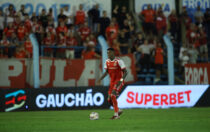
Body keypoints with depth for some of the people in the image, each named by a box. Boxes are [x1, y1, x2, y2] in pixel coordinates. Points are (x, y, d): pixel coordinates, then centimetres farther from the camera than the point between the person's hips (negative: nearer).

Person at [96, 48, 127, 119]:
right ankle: (118, 110, 28)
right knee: (109, 99, 3)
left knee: (113, 95, -24)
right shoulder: (107, 61, 6)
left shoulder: (119, 61, -13)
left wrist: (121, 79, -28)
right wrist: (100, 79, 6)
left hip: (118, 81, -7)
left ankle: (116, 114, -19)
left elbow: (125, 72, -14)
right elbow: (106, 72, 18)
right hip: (112, 81, 7)